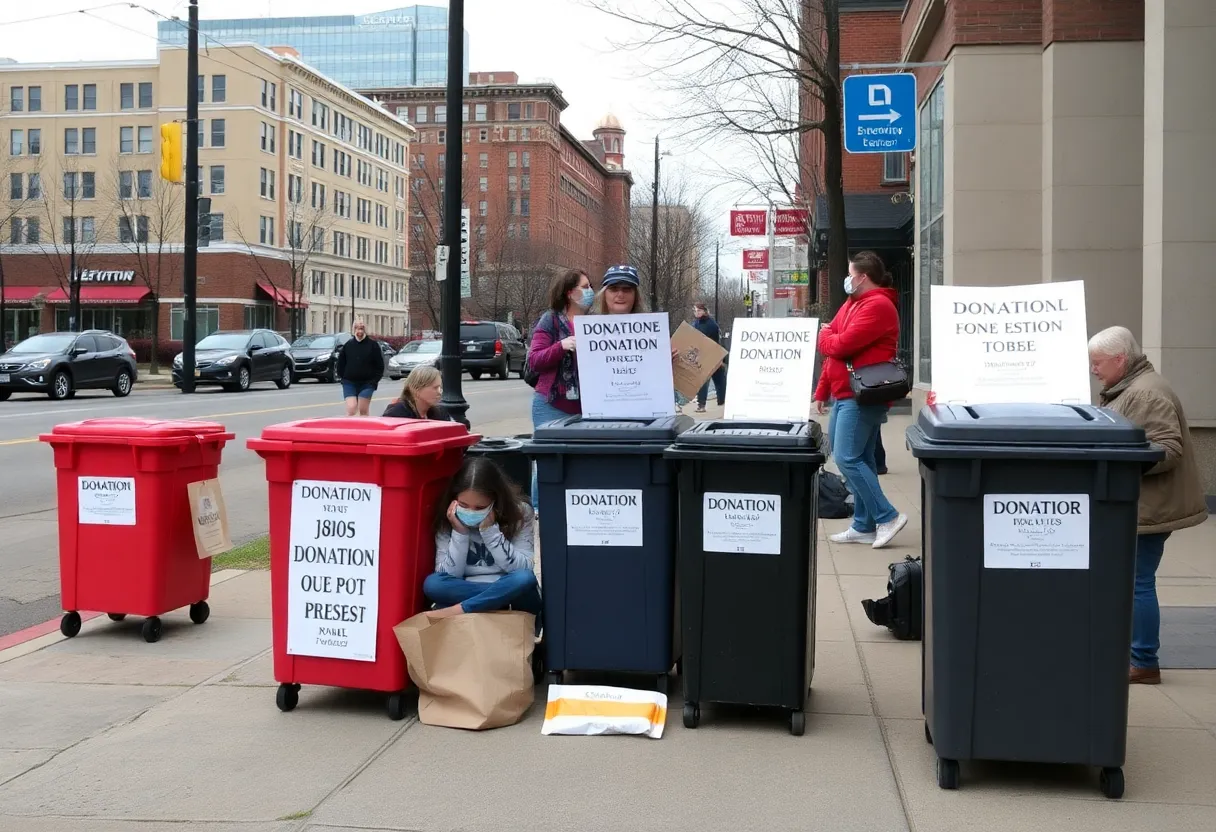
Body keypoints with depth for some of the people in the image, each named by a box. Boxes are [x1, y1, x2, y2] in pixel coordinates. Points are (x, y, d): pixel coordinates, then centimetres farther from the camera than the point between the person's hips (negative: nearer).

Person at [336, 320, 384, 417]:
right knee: (351, 409, -9)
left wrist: (374, 380, -6)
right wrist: (343, 377, 5)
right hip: (349, 383, 1)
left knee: (363, 411, 1)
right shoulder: (348, 345, 5)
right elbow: (340, 364, 13)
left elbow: (380, 366, 0)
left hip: (366, 383, -1)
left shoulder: (373, 345, -1)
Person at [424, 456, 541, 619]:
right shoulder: (446, 519, -5)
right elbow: (448, 576, -9)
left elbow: (524, 569, -16)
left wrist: (490, 530, -21)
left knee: (525, 579, -34)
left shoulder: (518, 512, -9)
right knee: (432, 584, -25)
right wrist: (459, 533, -19)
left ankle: (459, 611, -26)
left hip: (518, 602, -1)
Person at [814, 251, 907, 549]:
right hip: (847, 395, 10)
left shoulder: (877, 306, -14)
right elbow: (834, 351, 18)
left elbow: (842, 345, -21)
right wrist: (822, 391, 15)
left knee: (847, 459, -12)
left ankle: (887, 517, -5)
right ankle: (864, 526, 14)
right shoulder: (853, 303, 18)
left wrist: (824, 336, 1)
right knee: (860, 459, 10)